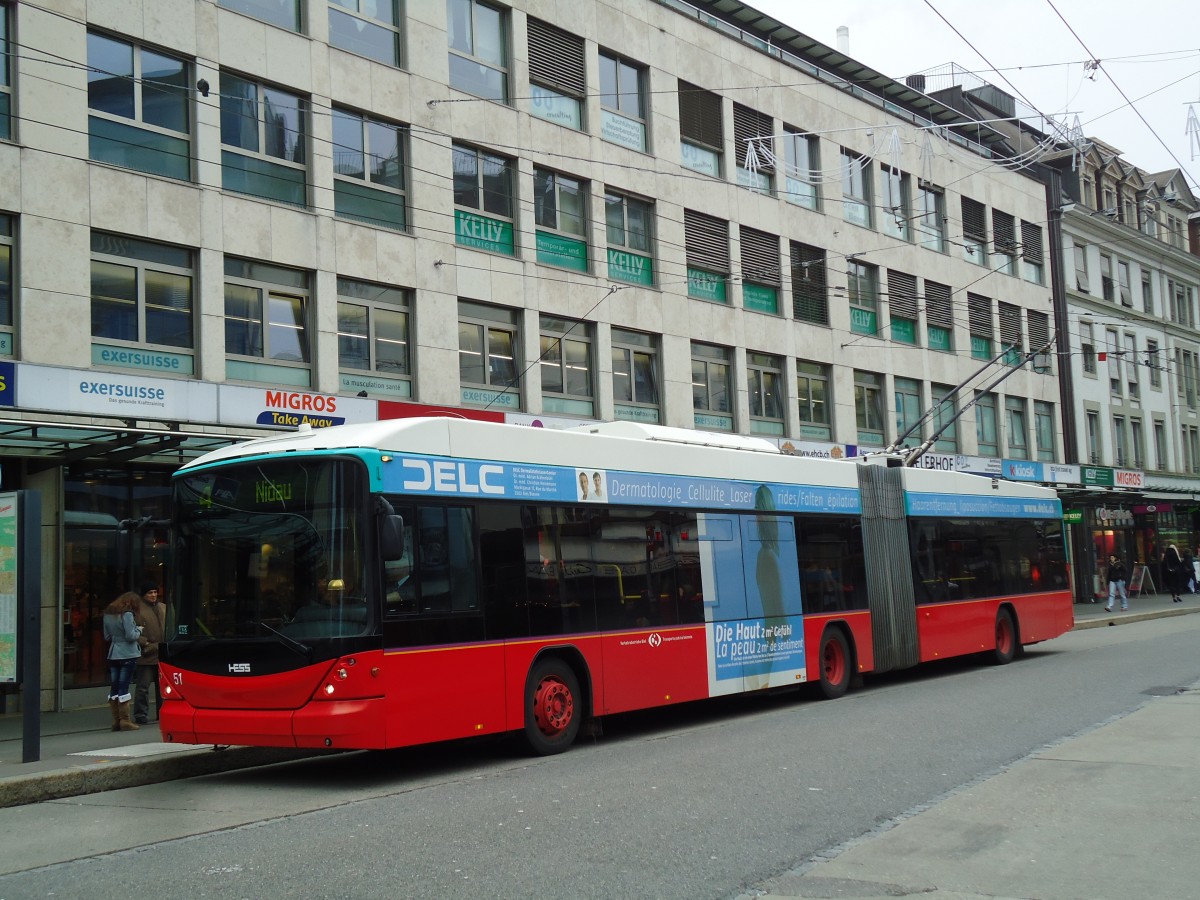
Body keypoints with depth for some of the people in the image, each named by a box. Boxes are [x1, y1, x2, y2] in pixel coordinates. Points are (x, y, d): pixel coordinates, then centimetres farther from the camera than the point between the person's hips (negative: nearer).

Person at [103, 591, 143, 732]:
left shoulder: (108, 614, 11)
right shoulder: (127, 614, -13)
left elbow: (107, 637, 18)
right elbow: (131, 636, -17)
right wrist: (139, 630, 1)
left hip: (113, 655, 7)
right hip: (127, 655, -7)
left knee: (114, 688, 10)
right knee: (124, 687, -5)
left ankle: (116, 721, 13)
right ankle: (125, 721, -3)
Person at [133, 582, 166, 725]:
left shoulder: (164, 608, 15)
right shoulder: (138, 609, -6)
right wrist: (145, 644, -16)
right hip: (146, 655, -6)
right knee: (143, 686, -5)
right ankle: (141, 715, 0)